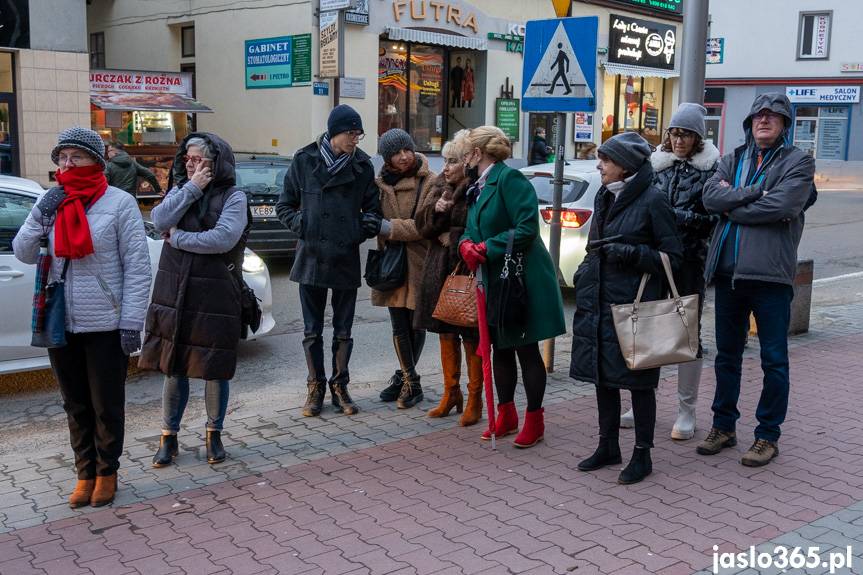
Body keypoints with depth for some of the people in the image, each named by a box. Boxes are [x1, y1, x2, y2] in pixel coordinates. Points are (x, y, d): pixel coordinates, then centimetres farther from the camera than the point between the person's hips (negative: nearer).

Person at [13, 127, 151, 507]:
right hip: (60, 323, 5)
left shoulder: (119, 203, -7)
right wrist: (40, 215, -10)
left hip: (106, 325, -4)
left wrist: (132, 321, -14)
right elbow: (23, 254, 6)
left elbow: (137, 267, -9)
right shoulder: (51, 203, 7)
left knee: (107, 406, 7)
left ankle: (106, 473, 23)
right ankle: (85, 474, 27)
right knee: (76, 406, 14)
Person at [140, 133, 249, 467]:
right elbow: (160, 221, -8)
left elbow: (223, 238, -20)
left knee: (215, 369, 6)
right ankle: (169, 437, 21)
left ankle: (214, 434, 24)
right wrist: (192, 188, -12)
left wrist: (178, 238, -10)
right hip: (174, 295, 3)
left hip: (215, 297, -3)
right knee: (174, 368, 9)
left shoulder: (233, 197, -3)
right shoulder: (179, 191, 11)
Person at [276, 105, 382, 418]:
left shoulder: (362, 165, 1)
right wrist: (300, 225, -12)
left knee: (343, 330, 9)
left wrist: (368, 224, -10)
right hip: (311, 257, -1)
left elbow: (372, 207, 11)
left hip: (346, 259, 1)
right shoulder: (304, 160, -2)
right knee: (312, 330, 7)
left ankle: (339, 386, 22)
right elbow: (284, 206, 5)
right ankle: (315, 388, 20)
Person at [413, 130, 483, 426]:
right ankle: (451, 394, 28)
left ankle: (474, 400, 15)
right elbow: (422, 225, 6)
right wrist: (435, 209, -13)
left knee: (471, 338, 2)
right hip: (440, 270, 7)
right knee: (446, 334, 15)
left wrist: (451, 238, -11)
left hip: (468, 272, -7)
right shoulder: (441, 186, 9)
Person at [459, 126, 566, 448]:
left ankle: (534, 421, 12)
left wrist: (487, 248, -19)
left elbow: (527, 228, -20)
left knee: (526, 350, 0)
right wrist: (467, 244, -9)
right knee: (500, 348, 14)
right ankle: (506, 416, 28)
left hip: (523, 279, -9)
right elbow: (472, 229, 15)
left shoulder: (509, 178, -14)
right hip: (495, 280, 9)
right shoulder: (478, 188, 14)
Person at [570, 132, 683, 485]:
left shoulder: (653, 200, -10)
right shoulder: (604, 197, 12)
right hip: (598, 303, 7)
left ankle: (642, 455, 16)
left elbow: (672, 257, -9)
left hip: (634, 305, -7)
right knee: (602, 375, 13)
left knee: (637, 380, 3)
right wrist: (584, 274, 10)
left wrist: (631, 254, -21)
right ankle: (608, 447, 28)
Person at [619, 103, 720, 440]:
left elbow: (712, 218, -7)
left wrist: (675, 216, -15)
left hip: (690, 260, -4)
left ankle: (686, 412, 15)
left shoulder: (710, 169, -3)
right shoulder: (658, 165, 8)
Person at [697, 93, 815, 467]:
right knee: (727, 354, 14)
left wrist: (730, 203, -7)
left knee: (774, 359, 4)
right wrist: (755, 192, -14)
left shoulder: (798, 162, 0)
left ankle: (768, 435, 16)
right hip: (728, 271, 5)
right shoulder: (733, 159, 14)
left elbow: (780, 207, -17)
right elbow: (710, 196, -4)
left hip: (770, 272, -5)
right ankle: (724, 426, 26)